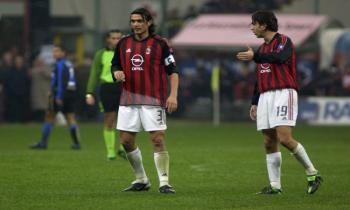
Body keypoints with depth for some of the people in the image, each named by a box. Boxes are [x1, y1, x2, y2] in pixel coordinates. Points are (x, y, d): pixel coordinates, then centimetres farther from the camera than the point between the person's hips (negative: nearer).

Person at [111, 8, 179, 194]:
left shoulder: (159, 43, -3)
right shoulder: (123, 43, 9)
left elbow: (172, 71, -4)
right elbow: (115, 65, 19)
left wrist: (173, 95, -15)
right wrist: (117, 72, -5)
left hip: (153, 101, -5)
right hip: (128, 100, 5)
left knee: (158, 140, -10)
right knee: (126, 141, 5)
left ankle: (164, 182, -7)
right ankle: (141, 180, 20)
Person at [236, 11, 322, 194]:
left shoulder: (284, 41, -3)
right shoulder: (263, 49, 21)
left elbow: (279, 57, -26)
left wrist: (254, 56, -29)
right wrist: (254, 103, 23)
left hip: (283, 93, -8)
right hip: (265, 96, 8)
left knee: (284, 138, -18)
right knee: (269, 143, 2)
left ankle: (312, 174, -5)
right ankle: (275, 185, 4)